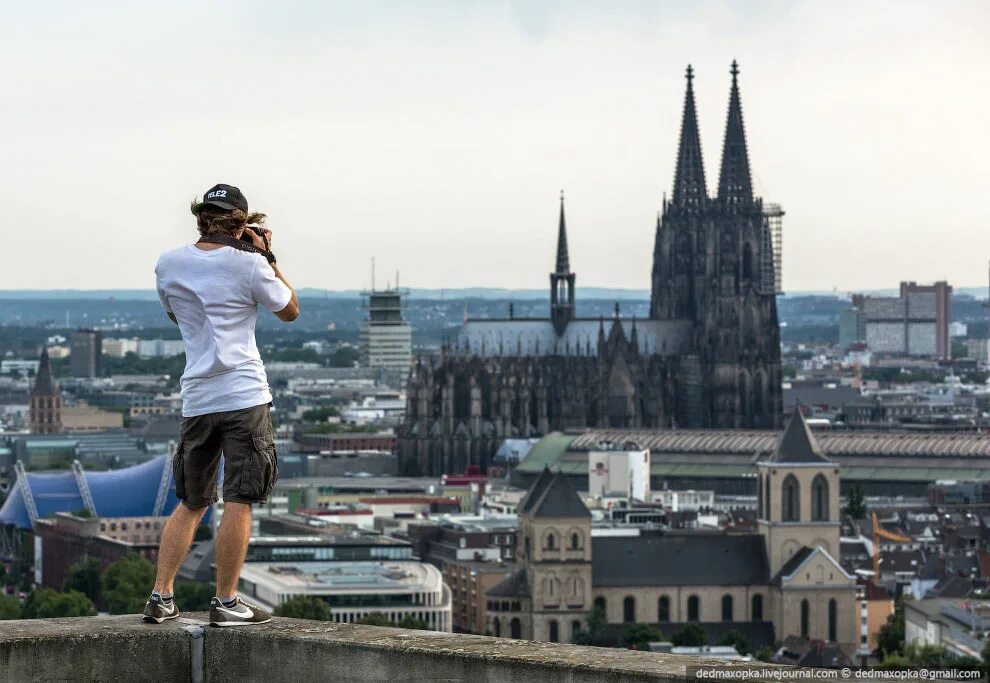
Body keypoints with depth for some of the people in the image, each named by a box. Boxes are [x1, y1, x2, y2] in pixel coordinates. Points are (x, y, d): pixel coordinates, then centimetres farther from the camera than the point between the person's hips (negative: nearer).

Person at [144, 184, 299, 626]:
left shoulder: (169, 265, 6)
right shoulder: (249, 265, -6)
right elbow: (290, 310, 8)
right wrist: (268, 258, 12)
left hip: (196, 401, 5)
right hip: (244, 396, -5)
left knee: (190, 503, 15)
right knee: (238, 502, -2)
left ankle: (160, 597, 10)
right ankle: (226, 603, -3)